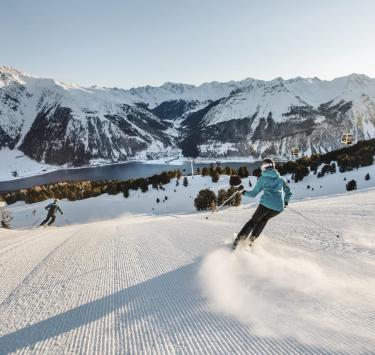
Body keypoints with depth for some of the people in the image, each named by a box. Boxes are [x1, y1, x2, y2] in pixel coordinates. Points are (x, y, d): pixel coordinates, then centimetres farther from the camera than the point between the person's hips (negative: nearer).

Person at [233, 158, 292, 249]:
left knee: (253, 221, 15)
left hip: (266, 204, -3)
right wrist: (286, 202, 43)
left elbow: (253, 194, 10)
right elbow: (288, 192, 26)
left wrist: (244, 192, 27)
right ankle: (252, 239, 18)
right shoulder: (280, 178, 20)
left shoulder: (262, 179, 9)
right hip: (279, 207, 3)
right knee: (264, 220, 28)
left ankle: (239, 239, 6)